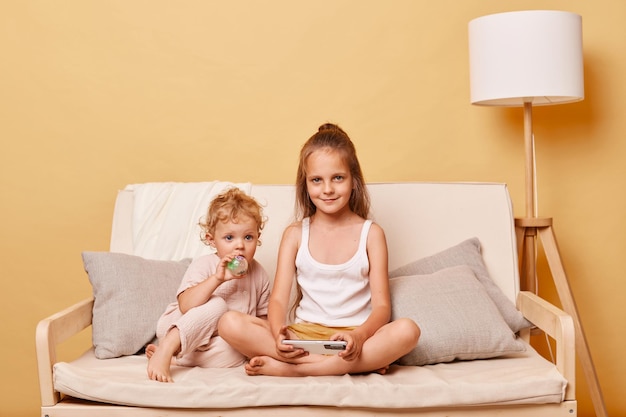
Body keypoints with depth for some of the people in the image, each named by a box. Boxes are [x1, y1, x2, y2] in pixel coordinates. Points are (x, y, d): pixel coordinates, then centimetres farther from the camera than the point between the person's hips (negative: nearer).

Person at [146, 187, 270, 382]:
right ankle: (165, 349, -36)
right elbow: (186, 306, -26)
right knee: (217, 305, -31)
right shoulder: (203, 265, -10)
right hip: (178, 330, -5)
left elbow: (263, 317, 11)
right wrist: (217, 279, -35)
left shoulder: (258, 273, 3)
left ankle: (175, 355, -22)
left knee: (238, 354, -29)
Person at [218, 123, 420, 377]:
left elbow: (382, 305, -3)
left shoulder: (370, 233, 4)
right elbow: (278, 298, 0)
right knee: (230, 323, -22)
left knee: (406, 330, -32)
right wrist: (279, 334, -23)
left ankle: (289, 369, -27)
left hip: (355, 337, -1)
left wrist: (359, 336, -25)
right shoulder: (295, 234, 8)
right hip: (303, 334, 1)